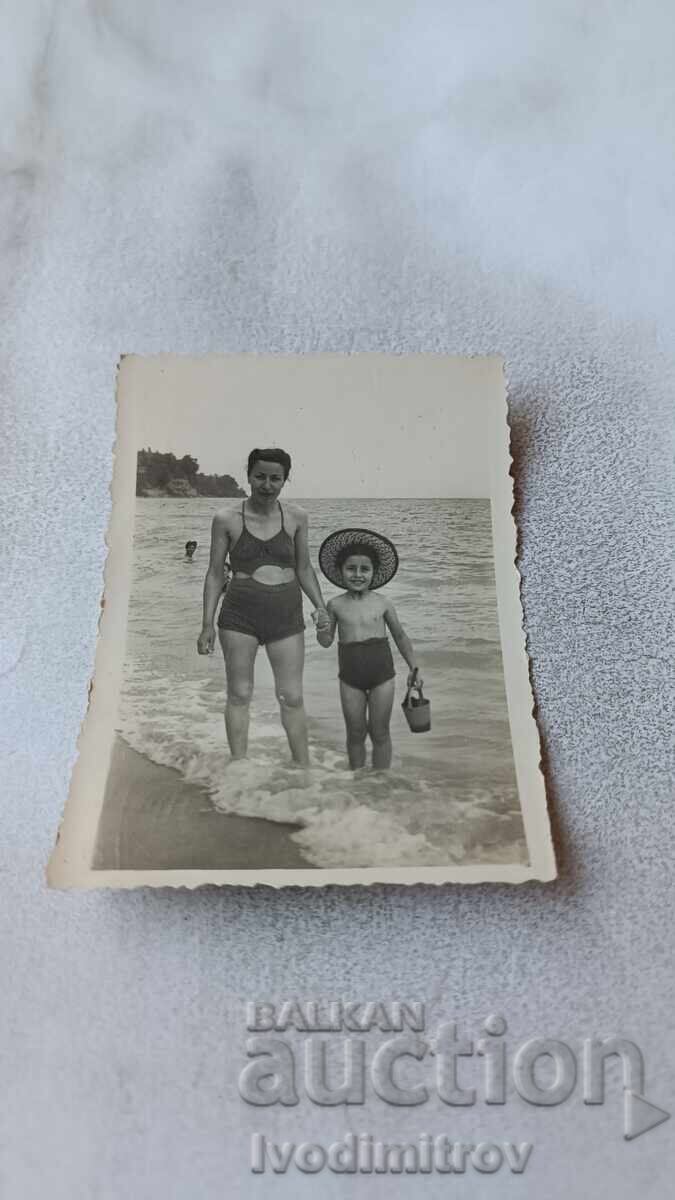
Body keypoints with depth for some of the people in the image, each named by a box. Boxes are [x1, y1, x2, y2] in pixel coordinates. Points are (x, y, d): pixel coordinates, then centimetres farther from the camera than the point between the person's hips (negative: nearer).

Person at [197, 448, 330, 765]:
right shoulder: (226, 518, 0)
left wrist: (320, 607, 0)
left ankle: (304, 764, 15)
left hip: (286, 614, 1)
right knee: (239, 694, 5)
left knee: (292, 697, 4)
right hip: (239, 615, -1)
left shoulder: (296, 517, 5)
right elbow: (215, 573, 3)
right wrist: (207, 625, -1)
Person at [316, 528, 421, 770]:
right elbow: (326, 641, 5)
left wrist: (413, 667, 7)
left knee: (380, 733, 7)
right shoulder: (336, 605, -1)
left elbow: (400, 636, 9)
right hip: (350, 675, 1)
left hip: (381, 671, 0)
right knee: (355, 733, 10)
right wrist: (321, 631, -18)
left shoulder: (383, 604, -1)